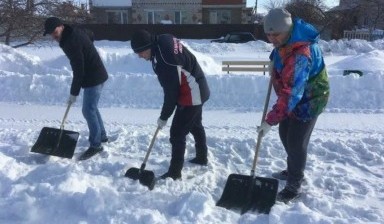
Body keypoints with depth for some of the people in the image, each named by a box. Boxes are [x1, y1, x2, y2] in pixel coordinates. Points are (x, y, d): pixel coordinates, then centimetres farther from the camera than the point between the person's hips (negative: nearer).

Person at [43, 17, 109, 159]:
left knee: (88, 110, -7)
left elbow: (78, 70, -23)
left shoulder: (71, 42, -22)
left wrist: (73, 93, -16)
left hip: (94, 78, -11)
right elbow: (90, 38, 28)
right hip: (96, 75, 11)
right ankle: (101, 135, 32)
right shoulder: (74, 32, 8)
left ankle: (95, 145, 0)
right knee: (91, 108, 20)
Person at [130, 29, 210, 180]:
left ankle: (175, 172, 7)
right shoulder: (163, 40, -3)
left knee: (177, 133, -5)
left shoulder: (165, 60, -32)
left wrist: (164, 116, -11)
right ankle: (202, 158, 42)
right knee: (195, 126, 24)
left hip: (191, 95, -10)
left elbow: (171, 91, -23)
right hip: (197, 90, 10)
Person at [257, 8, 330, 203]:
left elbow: (291, 94, -42)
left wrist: (270, 120, -42)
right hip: (293, 96, 10)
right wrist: (273, 61, 3)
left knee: (296, 143, -5)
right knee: (285, 134, 19)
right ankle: (293, 170, 38)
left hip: (308, 100, -9)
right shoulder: (286, 37, -8)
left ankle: (294, 187, 11)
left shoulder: (300, 55, -38)